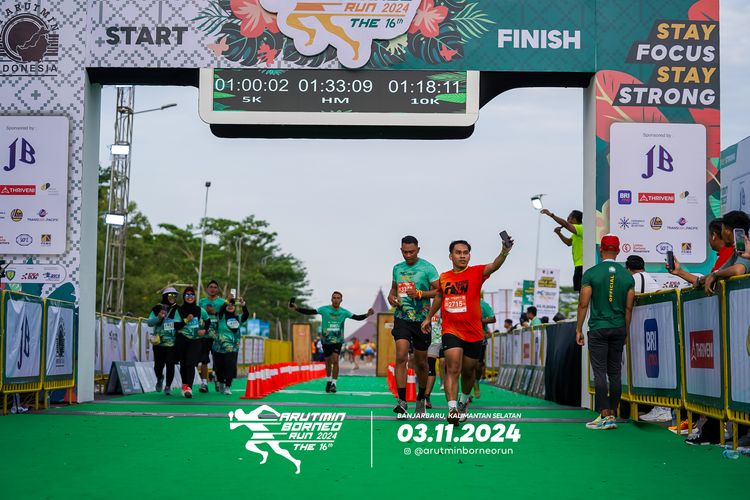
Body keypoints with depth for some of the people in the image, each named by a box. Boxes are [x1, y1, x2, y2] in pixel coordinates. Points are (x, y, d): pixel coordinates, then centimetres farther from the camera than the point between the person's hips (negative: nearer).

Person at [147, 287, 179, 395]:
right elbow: (149, 322, -4)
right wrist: (158, 318, -21)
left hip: (173, 342, 0)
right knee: (158, 365, 4)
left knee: (170, 364, -5)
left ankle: (168, 387, 10)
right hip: (159, 342, 0)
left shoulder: (178, 309, 6)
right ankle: (159, 379, 36)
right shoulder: (158, 308, 1)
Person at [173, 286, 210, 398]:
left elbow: (207, 321, 20)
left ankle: (189, 388, -24)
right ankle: (184, 385, 26)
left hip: (196, 340, -1)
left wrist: (204, 330, 3)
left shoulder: (200, 310, 3)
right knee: (183, 364, 9)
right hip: (182, 340, 1)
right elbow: (176, 326, -6)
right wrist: (186, 320, -18)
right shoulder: (179, 311, 0)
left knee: (191, 363, -15)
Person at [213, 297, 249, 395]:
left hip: (232, 348, 1)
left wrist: (243, 305, -28)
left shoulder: (238, 318, 8)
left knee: (230, 366, -14)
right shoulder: (221, 317, 2)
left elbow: (246, 314, -10)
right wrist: (226, 302, -38)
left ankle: (227, 387, -7)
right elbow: (221, 310, -20)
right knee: (219, 367, 8)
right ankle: (221, 384, 33)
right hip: (219, 347, -1)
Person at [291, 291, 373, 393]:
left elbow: (357, 318, -4)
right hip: (326, 340, 1)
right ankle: (329, 380, 36)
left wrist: (367, 315, -21)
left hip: (337, 340, -1)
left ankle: (334, 383, -7)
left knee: (335, 360, -16)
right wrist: (297, 308, -23)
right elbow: (309, 312, -10)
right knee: (328, 362, 12)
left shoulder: (344, 312, -3)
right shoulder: (324, 309, -7)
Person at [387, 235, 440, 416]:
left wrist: (419, 294, -19)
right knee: (401, 356, -16)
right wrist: (391, 296, 4)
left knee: (421, 361, 9)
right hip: (402, 318, 2)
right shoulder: (397, 268, 11)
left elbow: (439, 291, -7)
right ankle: (402, 401, -16)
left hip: (421, 319, -2)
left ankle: (421, 399, 30)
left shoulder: (427, 268, -4)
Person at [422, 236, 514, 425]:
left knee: (468, 371, 15)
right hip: (451, 331, 0)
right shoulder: (443, 278, 6)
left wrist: (504, 252, -44)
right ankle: (452, 409, -23)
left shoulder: (476, 273, -5)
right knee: (453, 368, -17)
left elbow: (494, 266, -25)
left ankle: (464, 401, 41)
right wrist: (429, 317, 32)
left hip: (474, 333, 0)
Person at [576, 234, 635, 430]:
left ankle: (605, 415, -10)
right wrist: (626, 332, 13)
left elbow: (583, 304, -6)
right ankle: (612, 414, 12)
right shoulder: (627, 275, 5)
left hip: (598, 328, -3)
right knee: (615, 373, 9)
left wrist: (578, 329, 1)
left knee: (599, 372, -4)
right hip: (619, 328, 4)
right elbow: (629, 308, 5)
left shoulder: (591, 273, -5)